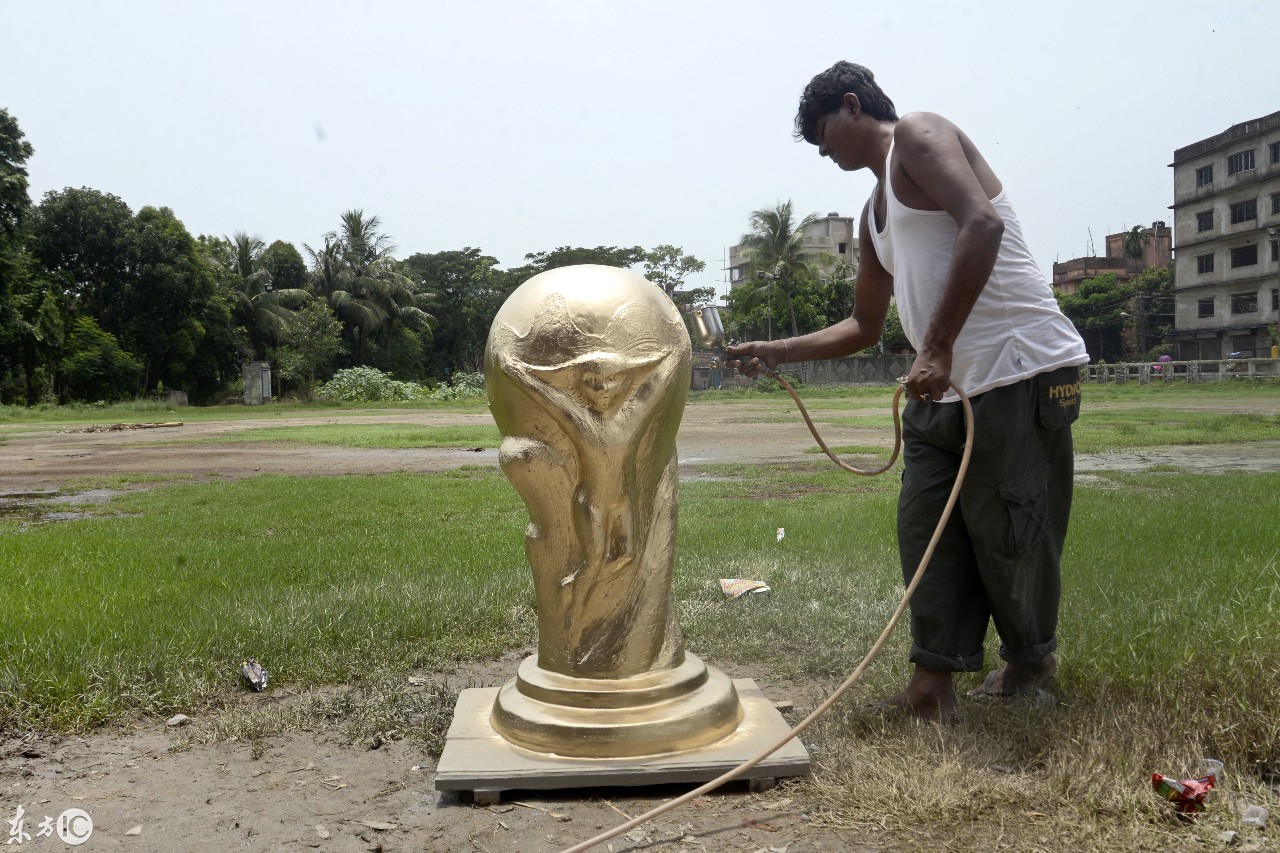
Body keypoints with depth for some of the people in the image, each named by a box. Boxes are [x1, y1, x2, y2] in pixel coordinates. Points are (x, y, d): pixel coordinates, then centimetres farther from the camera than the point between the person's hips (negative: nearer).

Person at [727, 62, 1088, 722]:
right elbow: (864, 327, 29)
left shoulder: (916, 135, -3)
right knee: (925, 531, 3)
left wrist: (938, 348, -25)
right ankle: (931, 690, 9)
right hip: (944, 389, 9)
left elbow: (981, 224, -22)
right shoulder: (875, 213, 23)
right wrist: (779, 352, 20)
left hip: (1022, 373, -9)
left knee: (1007, 536, 2)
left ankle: (1031, 663, 26)